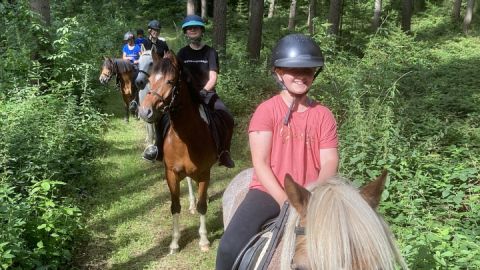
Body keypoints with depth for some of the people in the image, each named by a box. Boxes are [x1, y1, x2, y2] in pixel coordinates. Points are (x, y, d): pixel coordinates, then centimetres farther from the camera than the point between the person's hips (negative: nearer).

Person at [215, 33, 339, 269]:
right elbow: (260, 163, -10)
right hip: (269, 192, -2)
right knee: (230, 247, -24)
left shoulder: (324, 115, 4)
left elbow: (329, 162, -2)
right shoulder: (266, 110, -4)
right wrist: (285, 201, -21)